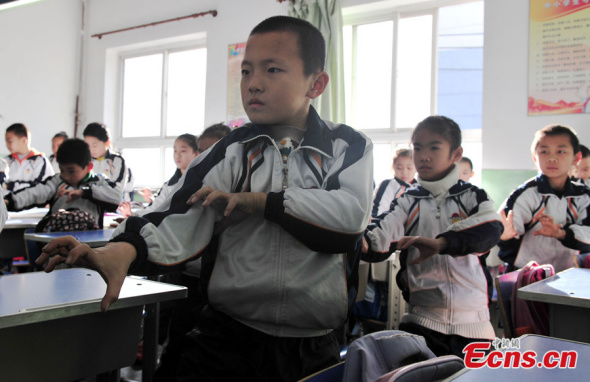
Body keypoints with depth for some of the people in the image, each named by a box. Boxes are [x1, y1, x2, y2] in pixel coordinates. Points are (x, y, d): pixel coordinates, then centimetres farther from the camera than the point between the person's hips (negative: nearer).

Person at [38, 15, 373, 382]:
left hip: (314, 350, 0)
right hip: (228, 341, 1)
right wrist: (124, 250, -31)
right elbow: (179, 221, -11)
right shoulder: (230, 152, 2)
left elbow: (351, 214, -17)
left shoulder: (350, 147, 1)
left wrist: (255, 201, -14)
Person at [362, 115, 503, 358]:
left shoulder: (472, 196, 4)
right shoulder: (408, 203, 7)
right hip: (422, 318, 0)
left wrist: (441, 242, -35)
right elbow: (381, 238, -11)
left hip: (472, 319, 0)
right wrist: (362, 241, -35)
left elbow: (491, 230, -18)